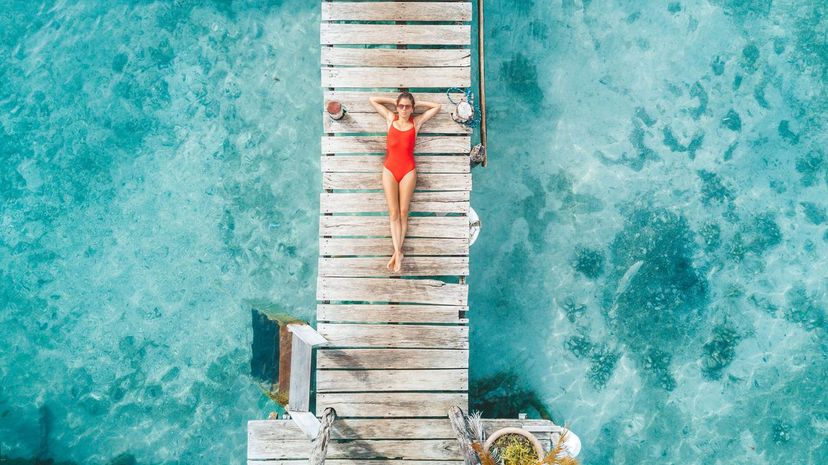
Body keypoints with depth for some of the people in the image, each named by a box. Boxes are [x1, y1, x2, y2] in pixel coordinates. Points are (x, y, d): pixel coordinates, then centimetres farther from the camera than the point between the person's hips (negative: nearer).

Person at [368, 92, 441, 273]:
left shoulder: (417, 121, 7)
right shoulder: (390, 118, 9)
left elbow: (437, 106, 11)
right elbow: (372, 99, 14)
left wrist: (416, 103, 11)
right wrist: (393, 101, 12)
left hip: (408, 170, 0)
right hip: (389, 170, 1)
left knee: (403, 212, 2)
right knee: (393, 213, -2)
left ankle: (397, 252, 8)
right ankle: (398, 252, -3)